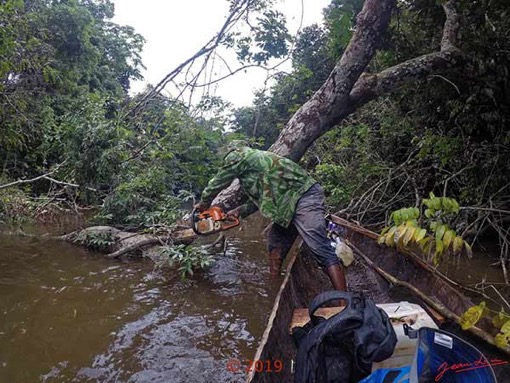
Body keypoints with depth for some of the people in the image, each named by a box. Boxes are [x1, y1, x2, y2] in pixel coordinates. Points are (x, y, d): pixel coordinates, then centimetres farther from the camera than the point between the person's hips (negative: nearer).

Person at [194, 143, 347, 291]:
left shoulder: (236, 156, 2)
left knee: (321, 251, -17)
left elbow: (217, 183, 12)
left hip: (303, 196, -10)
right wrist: (241, 210, 28)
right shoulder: (255, 158, 28)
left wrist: (204, 203, 27)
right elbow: (263, 198, 29)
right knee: (275, 241, 18)